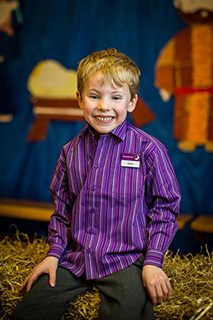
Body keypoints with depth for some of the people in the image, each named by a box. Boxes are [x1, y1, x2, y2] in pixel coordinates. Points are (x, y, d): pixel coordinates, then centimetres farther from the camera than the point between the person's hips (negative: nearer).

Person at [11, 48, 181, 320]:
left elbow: (165, 207, -2)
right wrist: (54, 252, 6)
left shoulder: (149, 150, -6)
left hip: (126, 259, -4)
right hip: (75, 257, 4)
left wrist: (153, 261, -8)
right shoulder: (70, 151, 7)